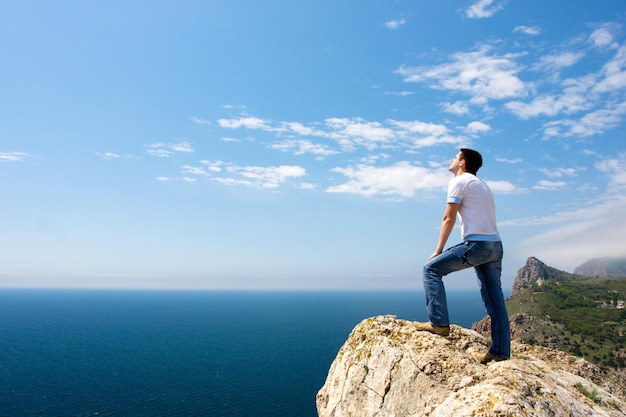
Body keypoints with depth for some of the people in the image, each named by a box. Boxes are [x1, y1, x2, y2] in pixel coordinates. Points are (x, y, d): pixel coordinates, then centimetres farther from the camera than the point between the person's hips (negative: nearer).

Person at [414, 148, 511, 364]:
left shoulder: (459, 181, -1)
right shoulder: (481, 184, 25)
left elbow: (449, 219, -7)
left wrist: (438, 251, -4)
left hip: (477, 243, -9)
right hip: (495, 245, 9)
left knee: (431, 268, -4)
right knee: (495, 300, 10)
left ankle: (439, 323, -7)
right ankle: (501, 352, 14)